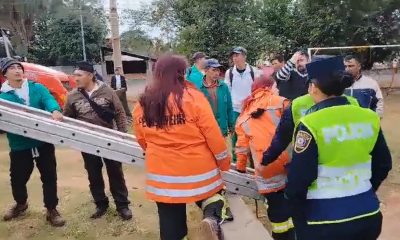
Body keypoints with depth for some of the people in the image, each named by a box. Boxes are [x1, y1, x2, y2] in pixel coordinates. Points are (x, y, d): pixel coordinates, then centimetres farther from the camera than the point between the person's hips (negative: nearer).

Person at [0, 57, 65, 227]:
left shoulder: (37, 88, 3)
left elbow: (49, 99, -16)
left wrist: (55, 110, -38)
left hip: (44, 142, 0)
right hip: (19, 146, 0)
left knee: (49, 176, 6)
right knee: (18, 178, 14)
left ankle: (51, 210, 23)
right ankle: (21, 204, 45)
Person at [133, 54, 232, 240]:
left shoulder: (142, 104, -1)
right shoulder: (193, 97, -13)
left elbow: (142, 140, 11)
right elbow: (212, 134, -9)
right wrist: (224, 162, 6)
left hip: (162, 173, 3)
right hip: (198, 170, -3)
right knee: (212, 195, 23)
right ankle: (213, 218, -7)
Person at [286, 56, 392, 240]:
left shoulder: (311, 124, -18)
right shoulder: (370, 118, -1)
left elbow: (299, 178, -17)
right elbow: (383, 164, 10)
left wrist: (299, 219, -2)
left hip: (324, 218, -5)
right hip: (368, 213, 5)